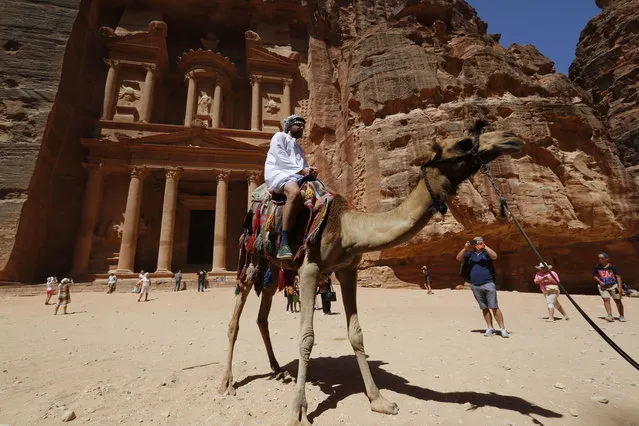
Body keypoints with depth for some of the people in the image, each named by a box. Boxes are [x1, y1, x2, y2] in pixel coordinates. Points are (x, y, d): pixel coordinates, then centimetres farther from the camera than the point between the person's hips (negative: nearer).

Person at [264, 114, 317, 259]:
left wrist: (311, 172, -2)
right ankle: (284, 243, -43)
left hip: (298, 176, 7)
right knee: (295, 193, -40)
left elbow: (304, 166, 23)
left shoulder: (299, 148, 35)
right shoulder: (279, 136, 13)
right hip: (279, 173, -7)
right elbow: (281, 159, -4)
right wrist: (302, 170, -12)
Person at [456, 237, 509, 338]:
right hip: (475, 286, 3)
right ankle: (490, 328, 16)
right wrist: (465, 248, -10)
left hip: (488, 284, -3)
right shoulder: (470, 254, 12)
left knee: (494, 307, -4)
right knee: (484, 308, 9)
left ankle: (502, 329, 4)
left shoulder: (486, 253, 3)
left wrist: (485, 246, -18)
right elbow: (458, 258, 1)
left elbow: (494, 256, -17)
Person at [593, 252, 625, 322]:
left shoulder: (612, 267, -10)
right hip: (603, 286, 1)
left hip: (613, 285, -1)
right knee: (606, 299, -12)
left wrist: (620, 287, -12)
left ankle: (621, 316, 24)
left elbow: (618, 277, -7)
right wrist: (600, 281, -11)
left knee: (618, 300, 9)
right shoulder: (597, 267, -3)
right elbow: (595, 276, 7)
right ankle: (610, 315, -15)